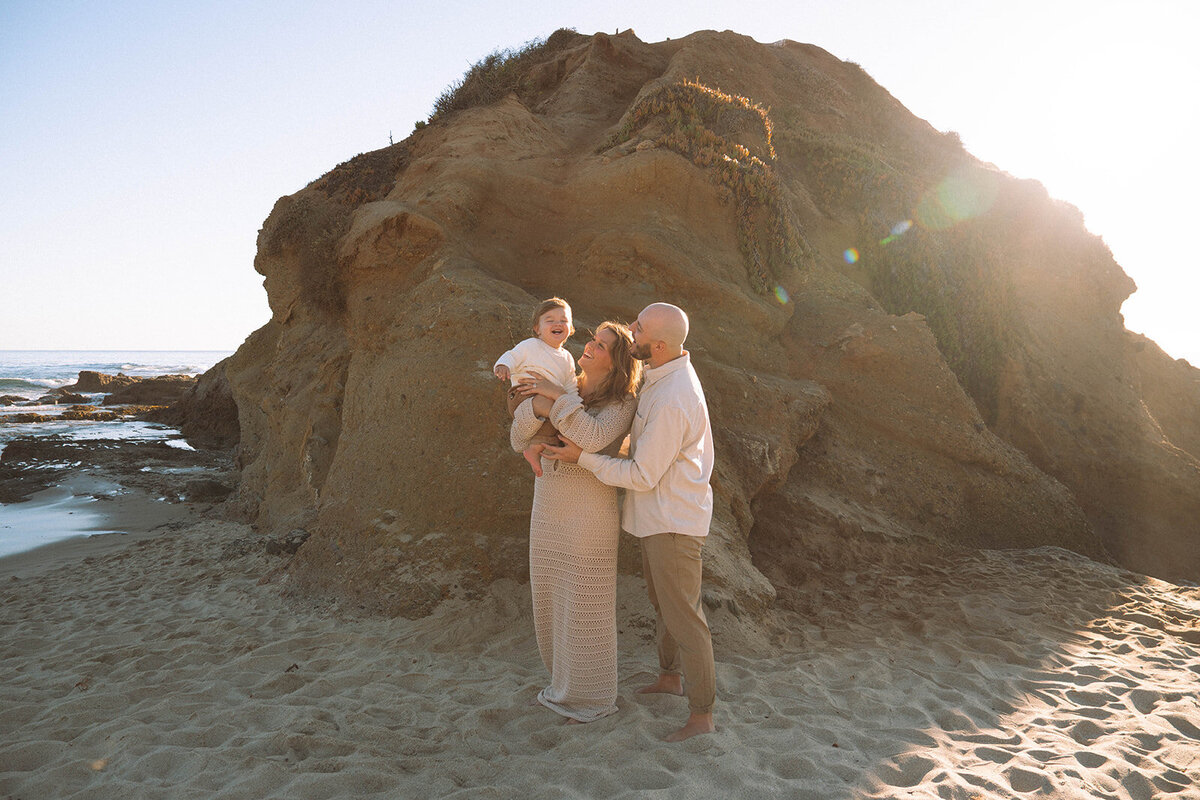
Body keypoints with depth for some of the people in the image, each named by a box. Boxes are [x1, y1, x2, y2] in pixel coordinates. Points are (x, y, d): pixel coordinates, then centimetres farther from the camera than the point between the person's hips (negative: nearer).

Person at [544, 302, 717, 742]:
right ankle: (669, 676, 46)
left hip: (674, 520, -10)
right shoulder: (668, 373, 2)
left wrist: (582, 458, -18)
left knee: (682, 615, 2)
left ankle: (701, 714, 17)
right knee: (662, 599, 25)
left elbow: (643, 475, -24)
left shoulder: (671, 402, -30)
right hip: (659, 513, 10)